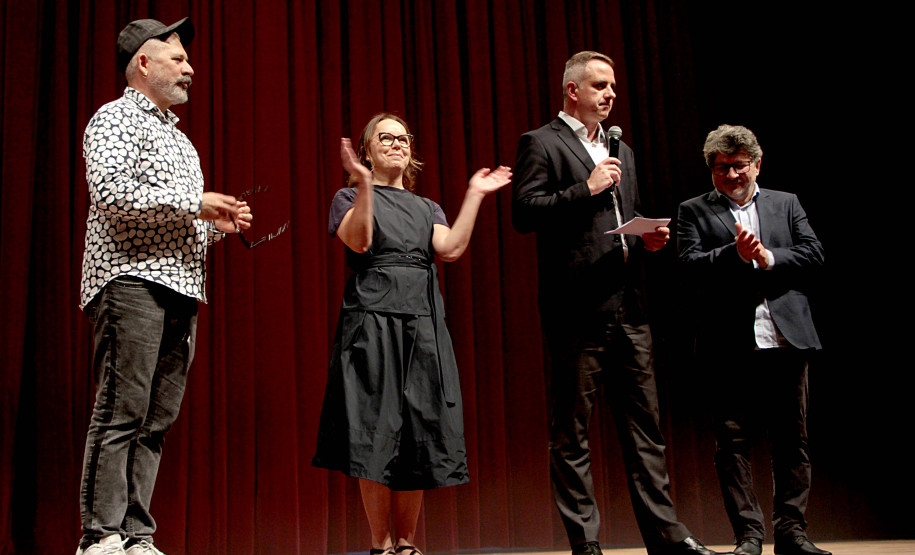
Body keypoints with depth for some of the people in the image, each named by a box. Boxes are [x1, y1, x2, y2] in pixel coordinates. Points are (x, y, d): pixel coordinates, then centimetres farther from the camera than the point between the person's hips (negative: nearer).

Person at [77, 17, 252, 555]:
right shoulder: (115, 118, 2)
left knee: (157, 420, 4)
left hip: (181, 288, 8)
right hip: (132, 281, -8)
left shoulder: (178, 137, 28)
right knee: (121, 413, -10)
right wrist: (194, 202, -9)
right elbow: (111, 192, -15)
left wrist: (217, 224, 11)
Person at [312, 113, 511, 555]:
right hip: (372, 318, -4)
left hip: (424, 324, 4)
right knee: (378, 433, -7)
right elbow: (359, 241, -10)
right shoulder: (349, 197, 10)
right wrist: (365, 185, -17)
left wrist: (474, 196, 2)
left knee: (421, 436, 1)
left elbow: (450, 249, 2)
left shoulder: (426, 208, 22)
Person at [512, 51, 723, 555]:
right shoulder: (541, 144, 0)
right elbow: (524, 213, -11)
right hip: (577, 309, -7)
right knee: (572, 432, 1)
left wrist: (647, 240, 8)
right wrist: (586, 188, -13)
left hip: (627, 308, 7)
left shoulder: (620, 150, 22)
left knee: (644, 426, 8)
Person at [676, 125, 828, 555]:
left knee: (792, 439, 6)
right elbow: (690, 263, -5)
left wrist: (769, 257, -8)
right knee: (733, 440, -2)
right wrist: (737, 254, -18)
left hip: (786, 340, 2)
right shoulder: (694, 211, 9)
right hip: (732, 344, -2)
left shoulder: (786, 204, 17)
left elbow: (814, 253, 7)